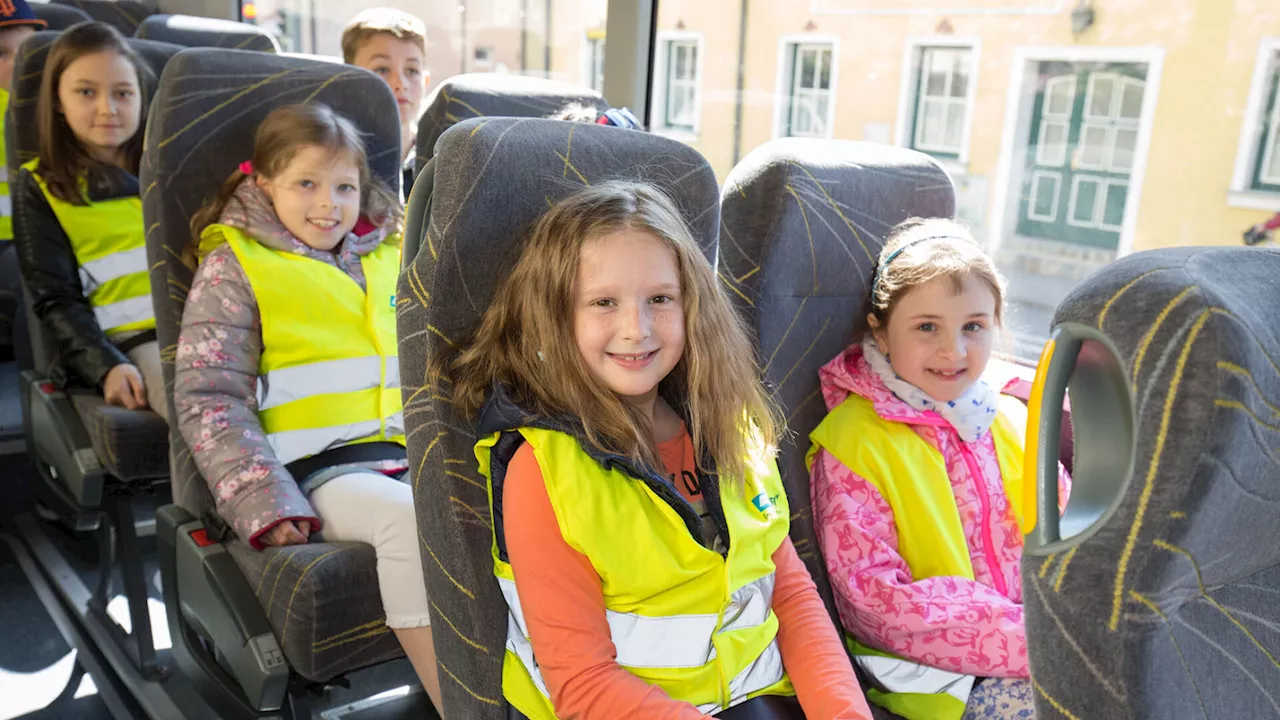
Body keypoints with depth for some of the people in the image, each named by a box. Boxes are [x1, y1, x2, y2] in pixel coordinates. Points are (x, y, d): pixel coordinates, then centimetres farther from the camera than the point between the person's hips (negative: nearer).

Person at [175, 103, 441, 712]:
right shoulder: (232, 267, 5)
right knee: (411, 519, -34)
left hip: (412, 455, 5)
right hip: (322, 468, -5)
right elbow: (207, 401, -2)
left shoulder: (391, 256, 19)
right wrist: (264, 502, -13)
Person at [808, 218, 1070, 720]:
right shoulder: (853, 442, -10)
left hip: (1036, 637, 6)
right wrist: (1028, 638, -21)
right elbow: (875, 596, -15)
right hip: (930, 672, -6)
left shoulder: (1009, 420, 9)